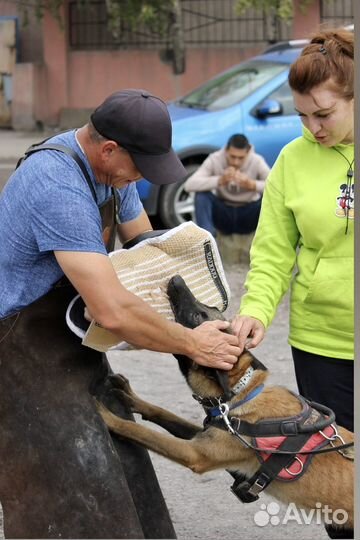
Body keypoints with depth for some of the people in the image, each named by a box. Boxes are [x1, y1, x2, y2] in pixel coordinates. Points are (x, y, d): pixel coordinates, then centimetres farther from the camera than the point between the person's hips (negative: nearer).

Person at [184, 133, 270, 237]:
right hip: (223, 214, 0)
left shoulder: (256, 161, -16)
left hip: (248, 217, 0)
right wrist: (220, 180, -42)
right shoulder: (215, 159, -17)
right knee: (202, 193, -26)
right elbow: (189, 184, -30)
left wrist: (251, 184, -45)